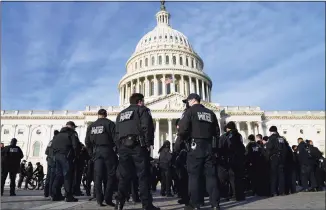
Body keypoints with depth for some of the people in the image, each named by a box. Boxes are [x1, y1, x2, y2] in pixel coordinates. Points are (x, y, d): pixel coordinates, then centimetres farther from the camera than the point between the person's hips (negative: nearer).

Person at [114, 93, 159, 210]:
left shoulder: (121, 114, 25)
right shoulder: (142, 110, 6)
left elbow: (116, 132, 21)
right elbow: (147, 127, -10)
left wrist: (119, 147, 19)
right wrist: (148, 143, -8)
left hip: (123, 146, 6)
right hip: (137, 146, -6)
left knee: (124, 176, 8)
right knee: (143, 175, -2)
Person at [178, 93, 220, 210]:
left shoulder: (190, 111, -1)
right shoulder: (210, 113, 17)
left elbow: (182, 129, -11)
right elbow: (217, 131, 16)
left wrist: (183, 138, 8)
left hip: (196, 146, -5)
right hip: (209, 146, 5)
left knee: (194, 175, 0)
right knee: (211, 174, 7)